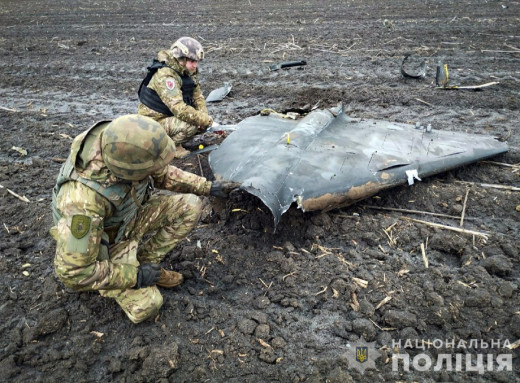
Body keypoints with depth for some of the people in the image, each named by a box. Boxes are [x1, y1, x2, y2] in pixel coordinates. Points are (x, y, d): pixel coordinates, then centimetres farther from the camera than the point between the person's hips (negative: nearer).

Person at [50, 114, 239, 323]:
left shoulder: (126, 149, -23)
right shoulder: (84, 198, -41)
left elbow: (163, 174, 0)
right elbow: (72, 271, -31)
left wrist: (208, 187, -3)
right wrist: (134, 277, -25)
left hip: (130, 218, 6)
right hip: (105, 244, -5)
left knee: (190, 206, -10)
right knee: (145, 306, -18)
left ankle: (145, 261, 4)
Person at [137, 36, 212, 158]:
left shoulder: (188, 73, 2)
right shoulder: (165, 75, -27)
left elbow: (198, 97, 2)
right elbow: (179, 109, -35)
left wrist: (204, 117, -17)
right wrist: (205, 120, -29)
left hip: (169, 116, 9)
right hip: (154, 122, -9)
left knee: (203, 123, -2)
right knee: (191, 124, -30)